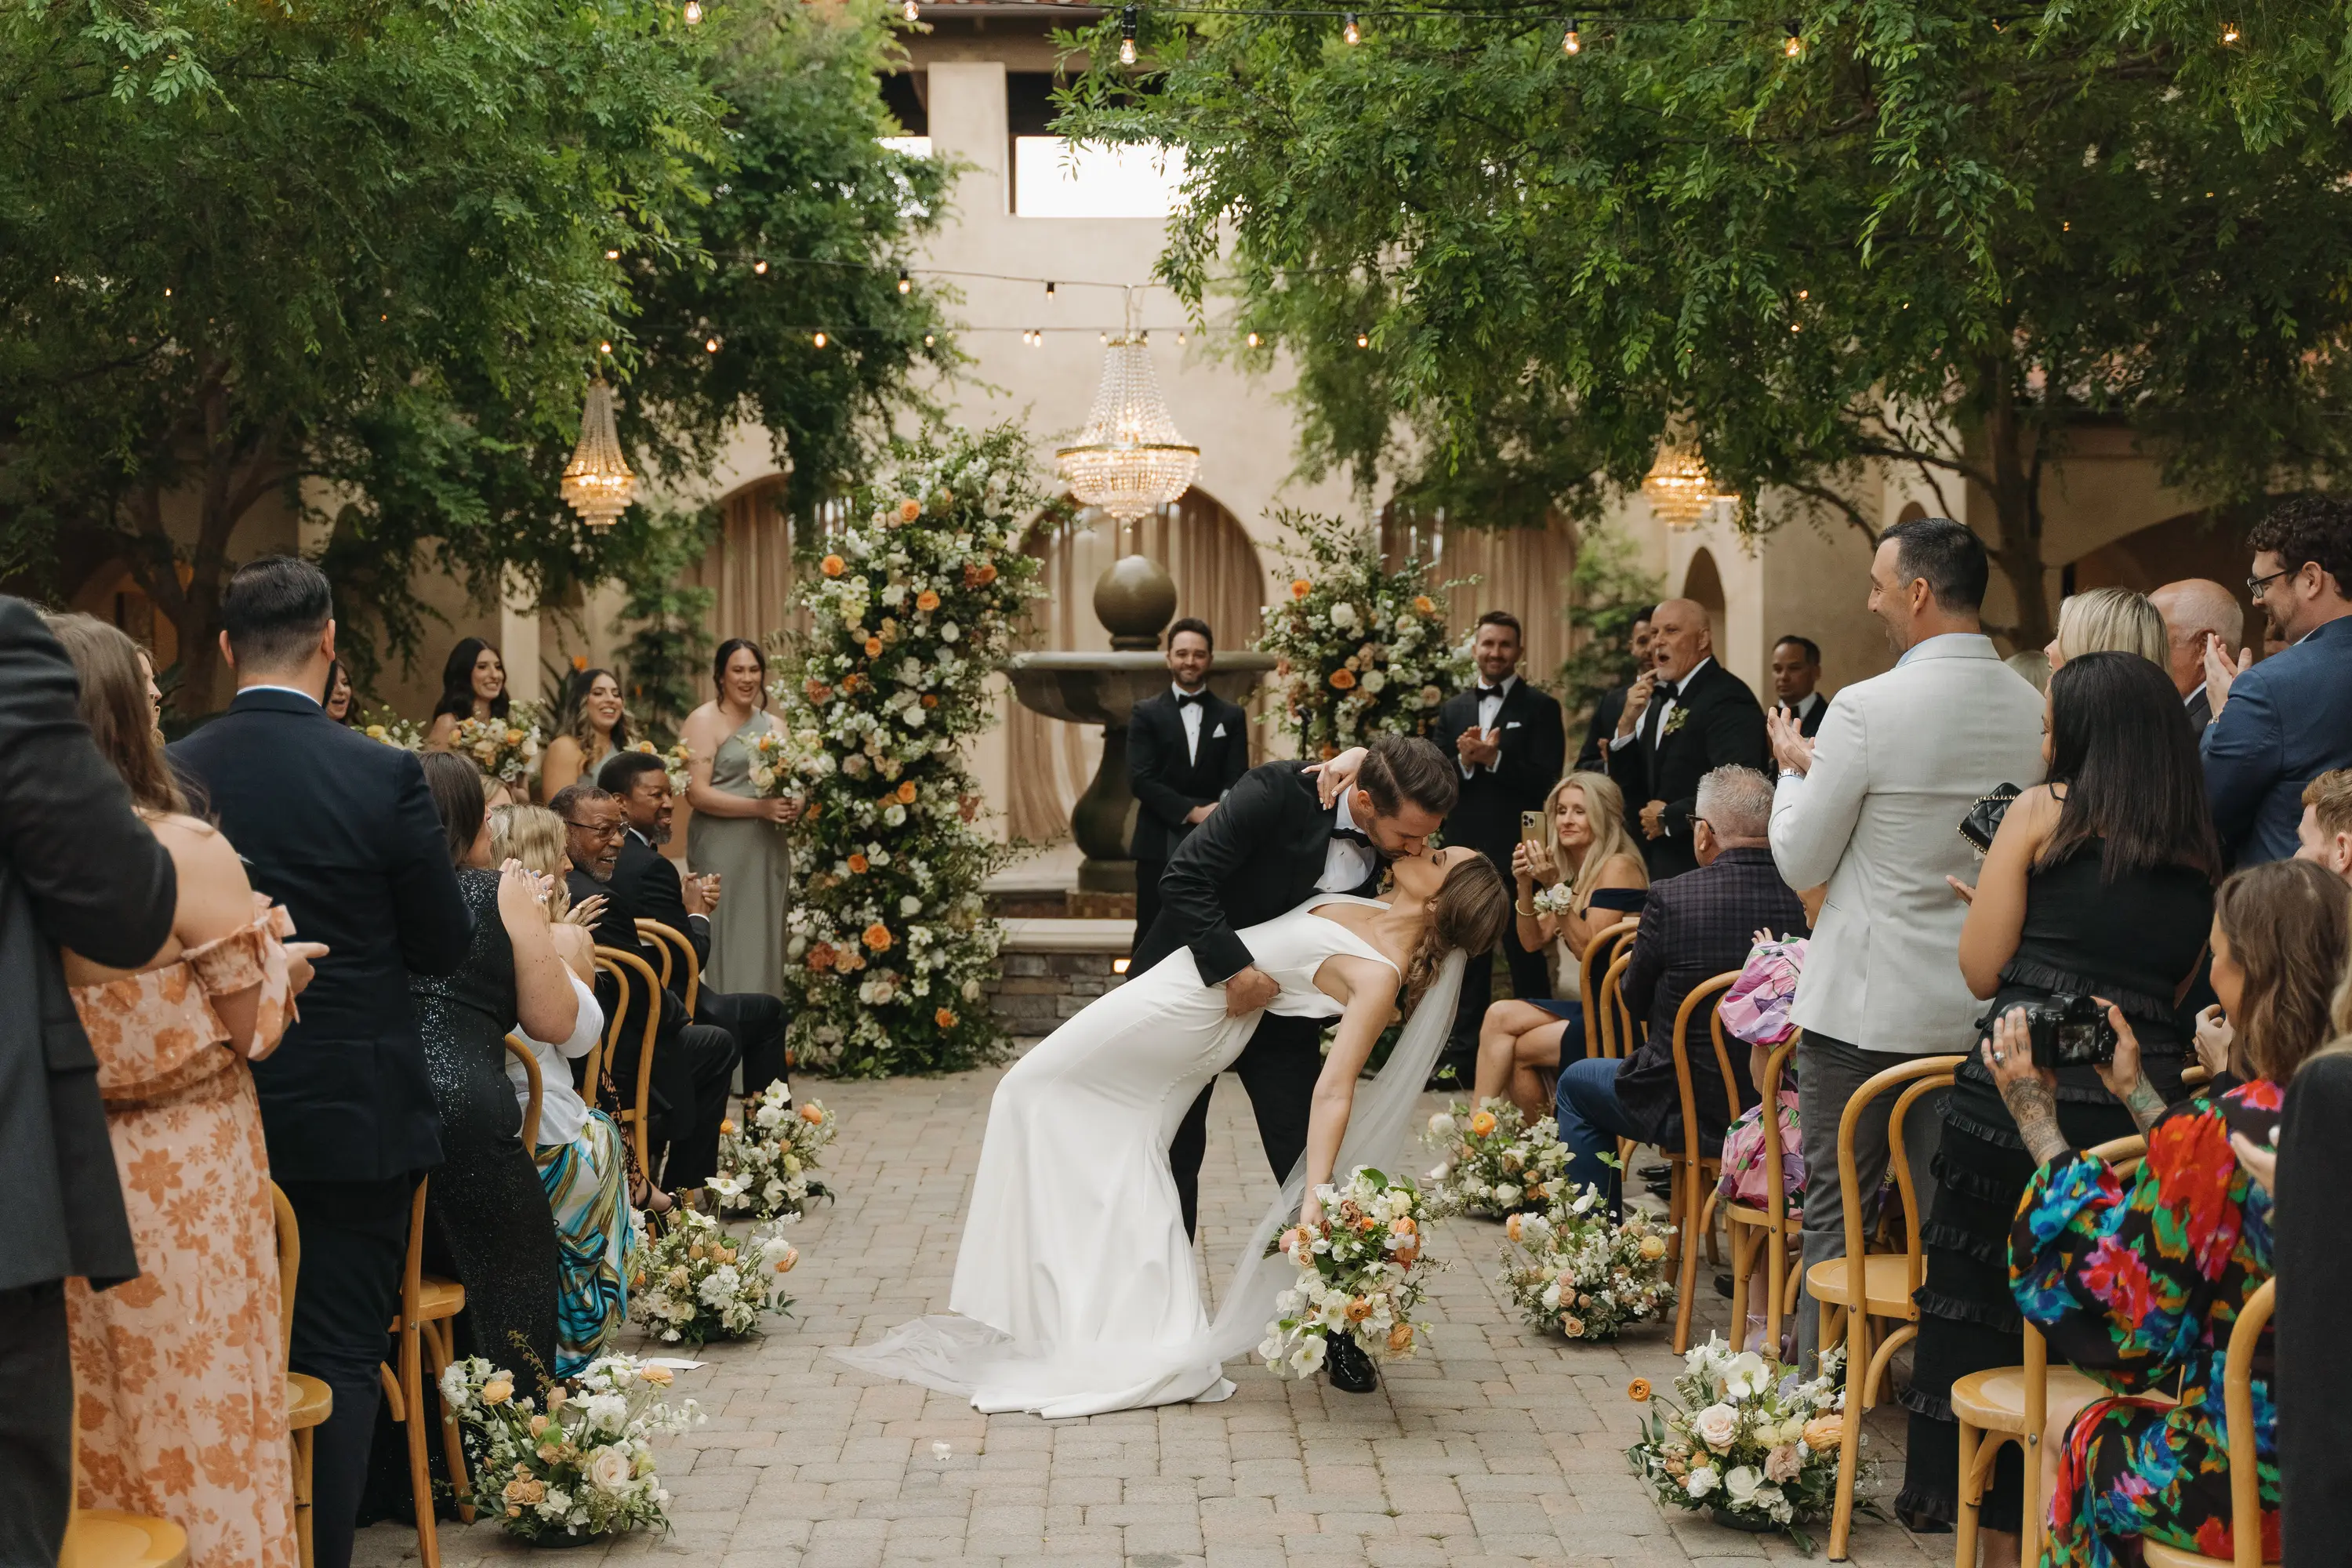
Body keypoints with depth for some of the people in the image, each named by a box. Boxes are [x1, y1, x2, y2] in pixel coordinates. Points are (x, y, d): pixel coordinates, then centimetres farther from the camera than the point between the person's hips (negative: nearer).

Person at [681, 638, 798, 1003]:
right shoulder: (704, 721, -5)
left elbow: (792, 783, 22)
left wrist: (793, 805, -2)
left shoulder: (772, 724, 15)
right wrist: (759, 808, -19)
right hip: (723, 850, -6)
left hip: (768, 849, 6)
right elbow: (696, 793, -14)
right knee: (729, 945, -7)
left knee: (764, 943, 7)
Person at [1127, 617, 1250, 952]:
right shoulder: (1146, 713, 3)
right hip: (1159, 845, -1)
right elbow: (1140, 779, -7)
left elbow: (1237, 779, 1)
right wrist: (1192, 811, -18)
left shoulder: (1231, 716, 9)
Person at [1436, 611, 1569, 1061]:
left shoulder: (1541, 708, -1)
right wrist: (1465, 760, -14)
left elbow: (1545, 780, -11)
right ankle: (1466, 1055, 19)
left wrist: (1493, 758, -20)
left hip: (1517, 855, -4)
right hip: (1465, 851, 4)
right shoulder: (1452, 710, 12)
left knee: (1526, 958, 2)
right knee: (1468, 957, 11)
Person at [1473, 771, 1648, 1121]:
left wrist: (1555, 886, -20)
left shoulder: (1617, 867, -10)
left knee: (1515, 1048, -18)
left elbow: (1589, 949, -17)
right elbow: (1532, 942, 10)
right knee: (1500, 1016, -16)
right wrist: (1525, 886, -4)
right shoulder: (1570, 869, 15)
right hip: (1579, 1007, 7)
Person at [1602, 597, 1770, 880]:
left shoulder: (1728, 699, -13)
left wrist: (1669, 817, -13)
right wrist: (1627, 723, 0)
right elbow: (1629, 790, 15)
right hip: (1661, 867, 8)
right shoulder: (1661, 700, 14)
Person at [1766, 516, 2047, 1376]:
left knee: (1837, 1209, 7)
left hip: (1864, 1003, -5)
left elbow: (1801, 862, -8)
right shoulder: (2035, 710, 1)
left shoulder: (1869, 708, -16)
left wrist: (1794, 767, 10)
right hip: (1980, 1006, 5)